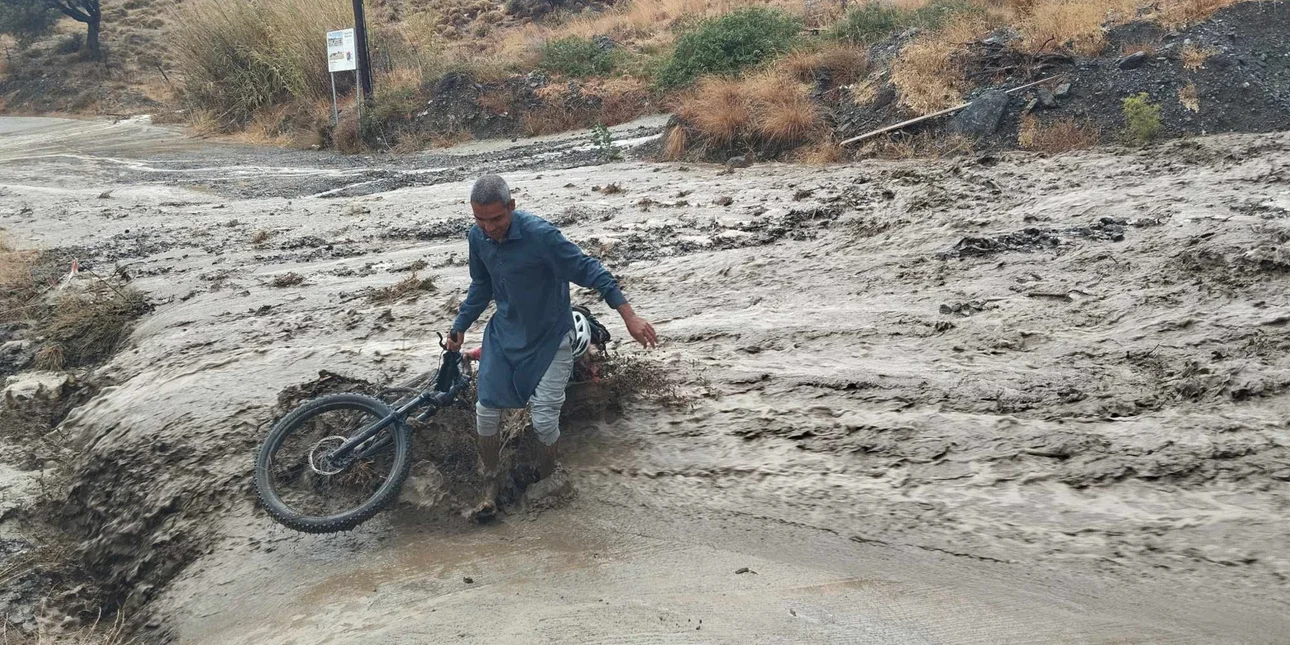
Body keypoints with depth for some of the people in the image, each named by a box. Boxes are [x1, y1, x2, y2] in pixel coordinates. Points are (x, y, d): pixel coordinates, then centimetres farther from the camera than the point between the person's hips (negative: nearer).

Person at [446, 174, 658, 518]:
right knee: (486, 410, 1)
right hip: (505, 333, 5)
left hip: (549, 338, -5)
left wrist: (629, 316, -28)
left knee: (544, 419, -7)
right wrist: (459, 327, 15)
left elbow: (588, 269, -24)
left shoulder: (540, 234, -28)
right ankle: (490, 489, 21)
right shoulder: (477, 237, -8)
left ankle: (547, 482, 24)